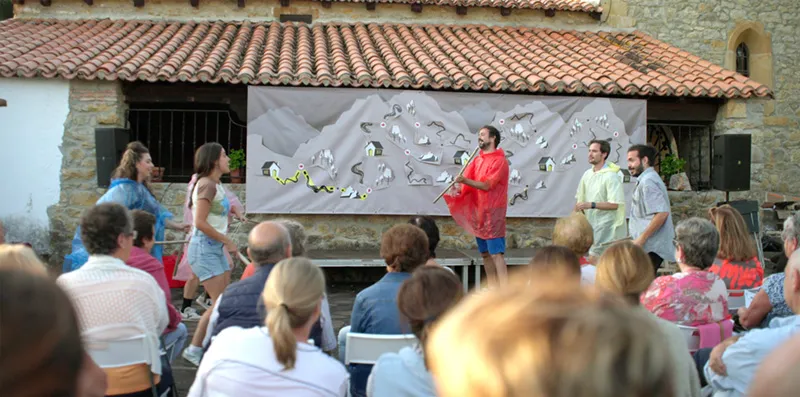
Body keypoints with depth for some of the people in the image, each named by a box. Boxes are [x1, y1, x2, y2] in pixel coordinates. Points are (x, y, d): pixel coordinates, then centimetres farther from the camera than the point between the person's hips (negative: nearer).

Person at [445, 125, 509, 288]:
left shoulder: (499, 161, -9)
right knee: (485, 253, 10)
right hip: (478, 213, 8)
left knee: (496, 253, -12)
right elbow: (468, 184, 7)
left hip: (492, 214, -8)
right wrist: (458, 188, -14)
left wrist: (465, 181, -31)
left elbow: (486, 185, -18)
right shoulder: (477, 160, 13)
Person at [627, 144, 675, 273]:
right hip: (650, 246, 10)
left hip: (650, 247, -10)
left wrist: (642, 238, -20)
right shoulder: (646, 179, 18)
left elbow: (661, 213, -23)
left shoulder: (647, 181, -14)